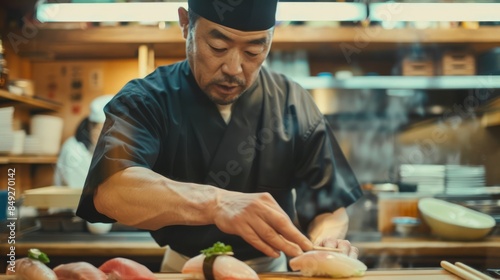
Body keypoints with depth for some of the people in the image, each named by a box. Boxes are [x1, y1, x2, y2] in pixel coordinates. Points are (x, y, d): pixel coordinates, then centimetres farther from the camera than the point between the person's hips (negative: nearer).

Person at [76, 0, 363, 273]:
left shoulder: (295, 106, -6)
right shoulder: (145, 100, -13)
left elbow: (330, 205, -5)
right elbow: (110, 190, -30)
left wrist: (325, 240, -26)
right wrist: (213, 203, -44)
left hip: (269, 266, 2)